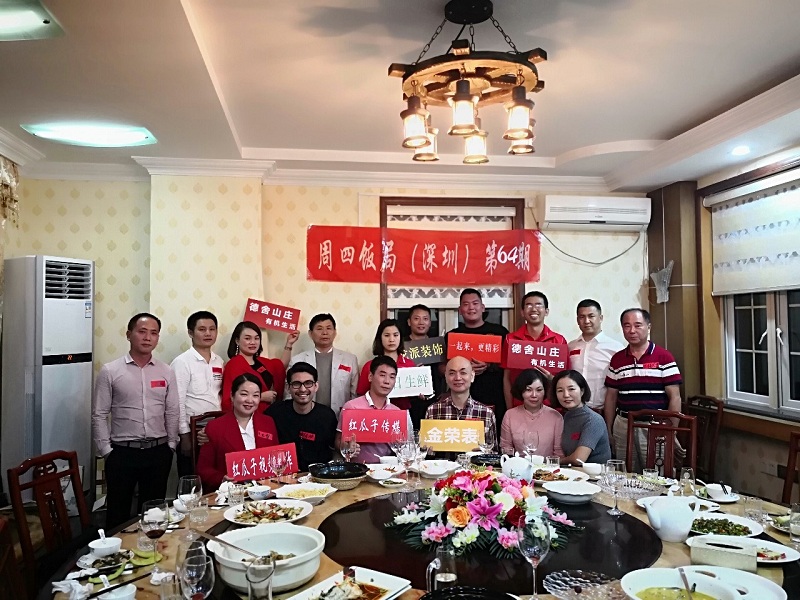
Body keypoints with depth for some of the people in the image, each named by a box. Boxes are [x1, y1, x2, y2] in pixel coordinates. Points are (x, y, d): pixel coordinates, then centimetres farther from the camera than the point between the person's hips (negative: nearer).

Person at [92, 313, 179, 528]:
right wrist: (106, 451, -5)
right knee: (118, 513, 10)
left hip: (158, 452, 2)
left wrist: (170, 446, 5)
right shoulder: (110, 371, -3)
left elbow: (172, 413, 7)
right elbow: (99, 415, -2)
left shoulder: (166, 372, 3)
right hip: (122, 453, -2)